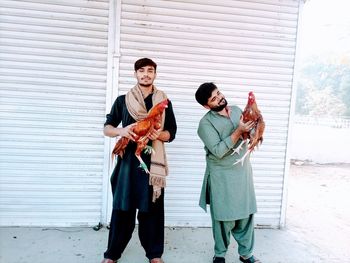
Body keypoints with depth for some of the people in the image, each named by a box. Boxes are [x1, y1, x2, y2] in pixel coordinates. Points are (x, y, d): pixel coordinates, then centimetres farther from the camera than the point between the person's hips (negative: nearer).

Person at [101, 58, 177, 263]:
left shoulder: (164, 101, 9)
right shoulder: (122, 100, 8)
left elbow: (171, 133, 8)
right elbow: (107, 128, 8)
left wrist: (159, 134, -15)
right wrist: (121, 131, -14)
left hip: (153, 160, 0)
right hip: (128, 158, 0)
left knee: (152, 207, 5)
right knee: (122, 207, 3)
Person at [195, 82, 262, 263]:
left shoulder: (237, 110, 5)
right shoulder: (206, 123, -13)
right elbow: (218, 151, -22)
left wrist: (254, 129, -10)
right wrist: (239, 131, -25)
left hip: (243, 170, 5)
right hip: (222, 176, -5)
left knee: (246, 213, 11)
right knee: (224, 217, 6)